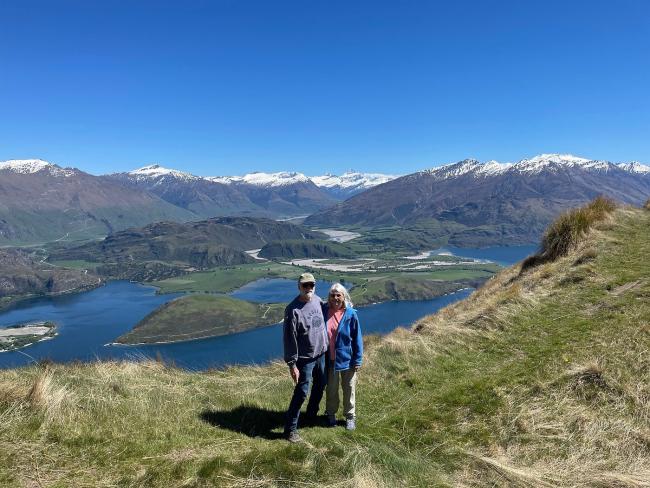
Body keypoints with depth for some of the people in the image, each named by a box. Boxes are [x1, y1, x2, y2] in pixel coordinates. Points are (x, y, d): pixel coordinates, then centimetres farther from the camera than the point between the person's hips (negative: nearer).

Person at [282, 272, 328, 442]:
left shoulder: (317, 300, 0)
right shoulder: (293, 309, -21)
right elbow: (289, 339, -19)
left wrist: (326, 346, 18)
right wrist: (292, 364, -19)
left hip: (321, 354, 8)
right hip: (305, 358, -7)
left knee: (320, 385, 22)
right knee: (301, 393, -4)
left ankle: (311, 414, 45)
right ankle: (291, 429, 10)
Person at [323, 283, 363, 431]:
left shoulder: (350, 314, -13)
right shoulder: (324, 311, -7)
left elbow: (357, 338, -7)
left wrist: (358, 360, -7)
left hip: (346, 359, -2)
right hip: (329, 359, 2)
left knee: (349, 389, 13)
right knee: (331, 389, 18)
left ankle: (350, 416, 31)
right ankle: (331, 414, 37)